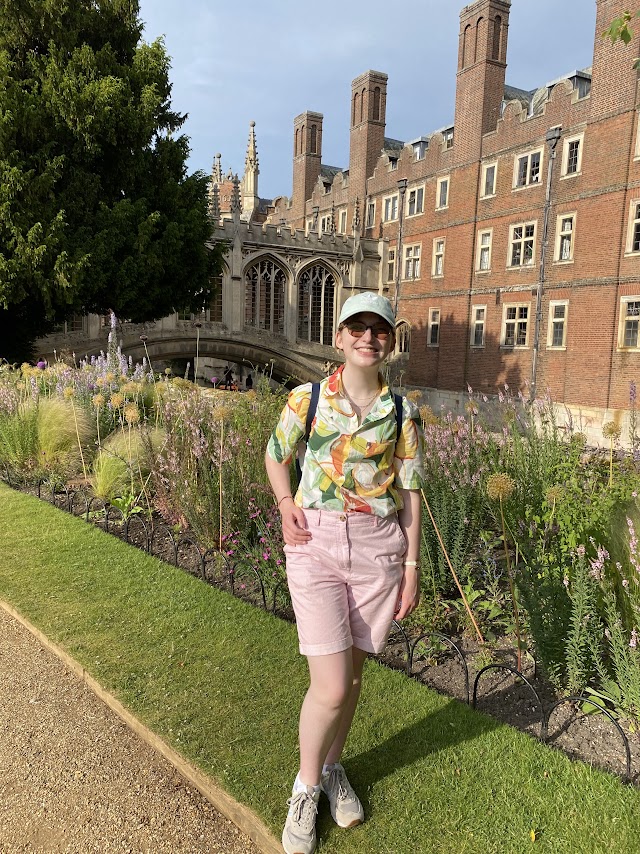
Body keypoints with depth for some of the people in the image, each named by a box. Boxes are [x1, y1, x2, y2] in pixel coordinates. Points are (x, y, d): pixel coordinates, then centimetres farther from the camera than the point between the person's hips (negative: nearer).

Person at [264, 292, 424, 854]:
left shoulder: (401, 412, 1)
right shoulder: (307, 399, -3)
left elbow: (410, 492, 5)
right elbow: (275, 456, 12)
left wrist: (412, 566, 4)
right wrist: (286, 506, -5)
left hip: (379, 548, 2)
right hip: (317, 543, -2)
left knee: (353, 673, 15)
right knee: (330, 687, -4)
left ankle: (333, 767, 43)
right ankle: (305, 788, 25)